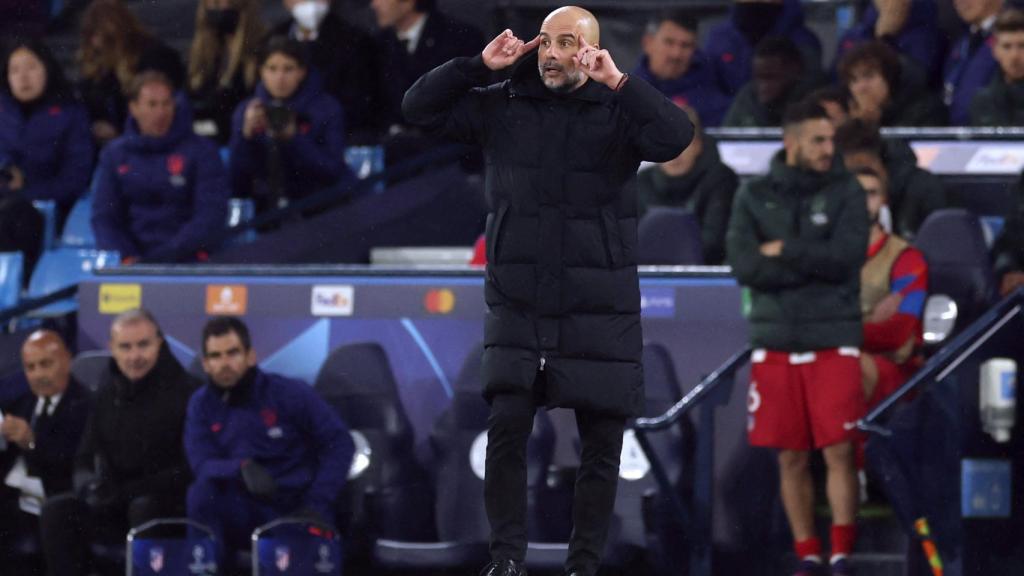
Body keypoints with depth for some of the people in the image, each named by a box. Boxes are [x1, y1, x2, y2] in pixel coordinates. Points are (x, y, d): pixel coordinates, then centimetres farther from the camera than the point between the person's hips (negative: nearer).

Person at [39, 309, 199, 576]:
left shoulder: (183, 391, -10)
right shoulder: (108, 392, 9)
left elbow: (189, 470, -13)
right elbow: (85, 459, 15)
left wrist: (126, 491, -19)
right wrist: (88, 484, -11)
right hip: (115, 507, 5)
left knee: (144, 508, -37)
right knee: (56, 510, -17)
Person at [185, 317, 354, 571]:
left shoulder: (290, 394, -6)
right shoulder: (202, 405, 2)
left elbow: (339, 444, -4)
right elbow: (202, 465, -9)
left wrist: (317, 504, -12)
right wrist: (242, 468, -31)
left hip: (296, 509, -2)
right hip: (244, 512, 2)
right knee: (202, 492, -28)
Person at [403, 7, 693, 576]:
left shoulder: (619, 112, -2)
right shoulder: (503, 106, 5)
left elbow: (676, 135, -20)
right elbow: (421, 107, 4)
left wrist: (618, 82, -23)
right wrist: (479, 65, -7)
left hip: (600, 314, -1)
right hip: (518, 309, 1)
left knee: (602, 444, 3)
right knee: (506, 427, -12)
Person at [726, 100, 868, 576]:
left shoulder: (846, 193, 2)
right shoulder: (753, 197, 5)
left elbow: (844, 259, -13)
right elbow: (745, 268, -8)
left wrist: (783, 252, -7)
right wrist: (815, 262, -11)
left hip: (834, 341, -2)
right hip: (775, 344, 2)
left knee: (839, 452, -8)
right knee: (792, 460, 4)